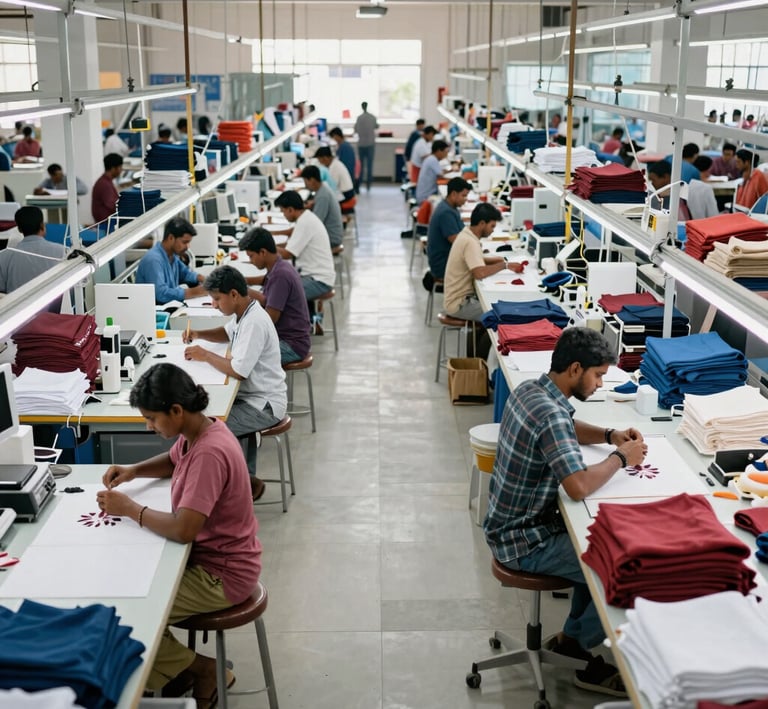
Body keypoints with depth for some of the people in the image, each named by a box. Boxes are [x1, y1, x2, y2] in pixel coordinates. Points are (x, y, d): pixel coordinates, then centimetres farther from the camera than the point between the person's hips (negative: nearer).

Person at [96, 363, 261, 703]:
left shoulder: (210, 454, -30)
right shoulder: (198, 431, -1)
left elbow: (183, 530, -34)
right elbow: (173, 460, 23)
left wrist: (130, 508, -19)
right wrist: (133, 470, 4)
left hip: (221, 575, -10)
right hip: (209, 554, 10)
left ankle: (203, 672, 6)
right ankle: (177, 666, 20)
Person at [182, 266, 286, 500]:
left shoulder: (254, 322, -23)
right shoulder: (245, 314, 7)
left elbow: (238, 370, -28)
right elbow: (227, 333, 28)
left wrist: (205, 355, -14)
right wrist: (198, 334, 10)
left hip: (263, 406, -10)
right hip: (251, 396, 10)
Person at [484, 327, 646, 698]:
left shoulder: (529, 390, 2)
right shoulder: (550, 415, -29)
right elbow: (579, 486, -38)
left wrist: (610, 435, 4)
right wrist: (621, 457, -20)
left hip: (514, 522, 10)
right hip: (525, 542, -10)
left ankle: (573, 634, 30)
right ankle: (579, 644, 15)